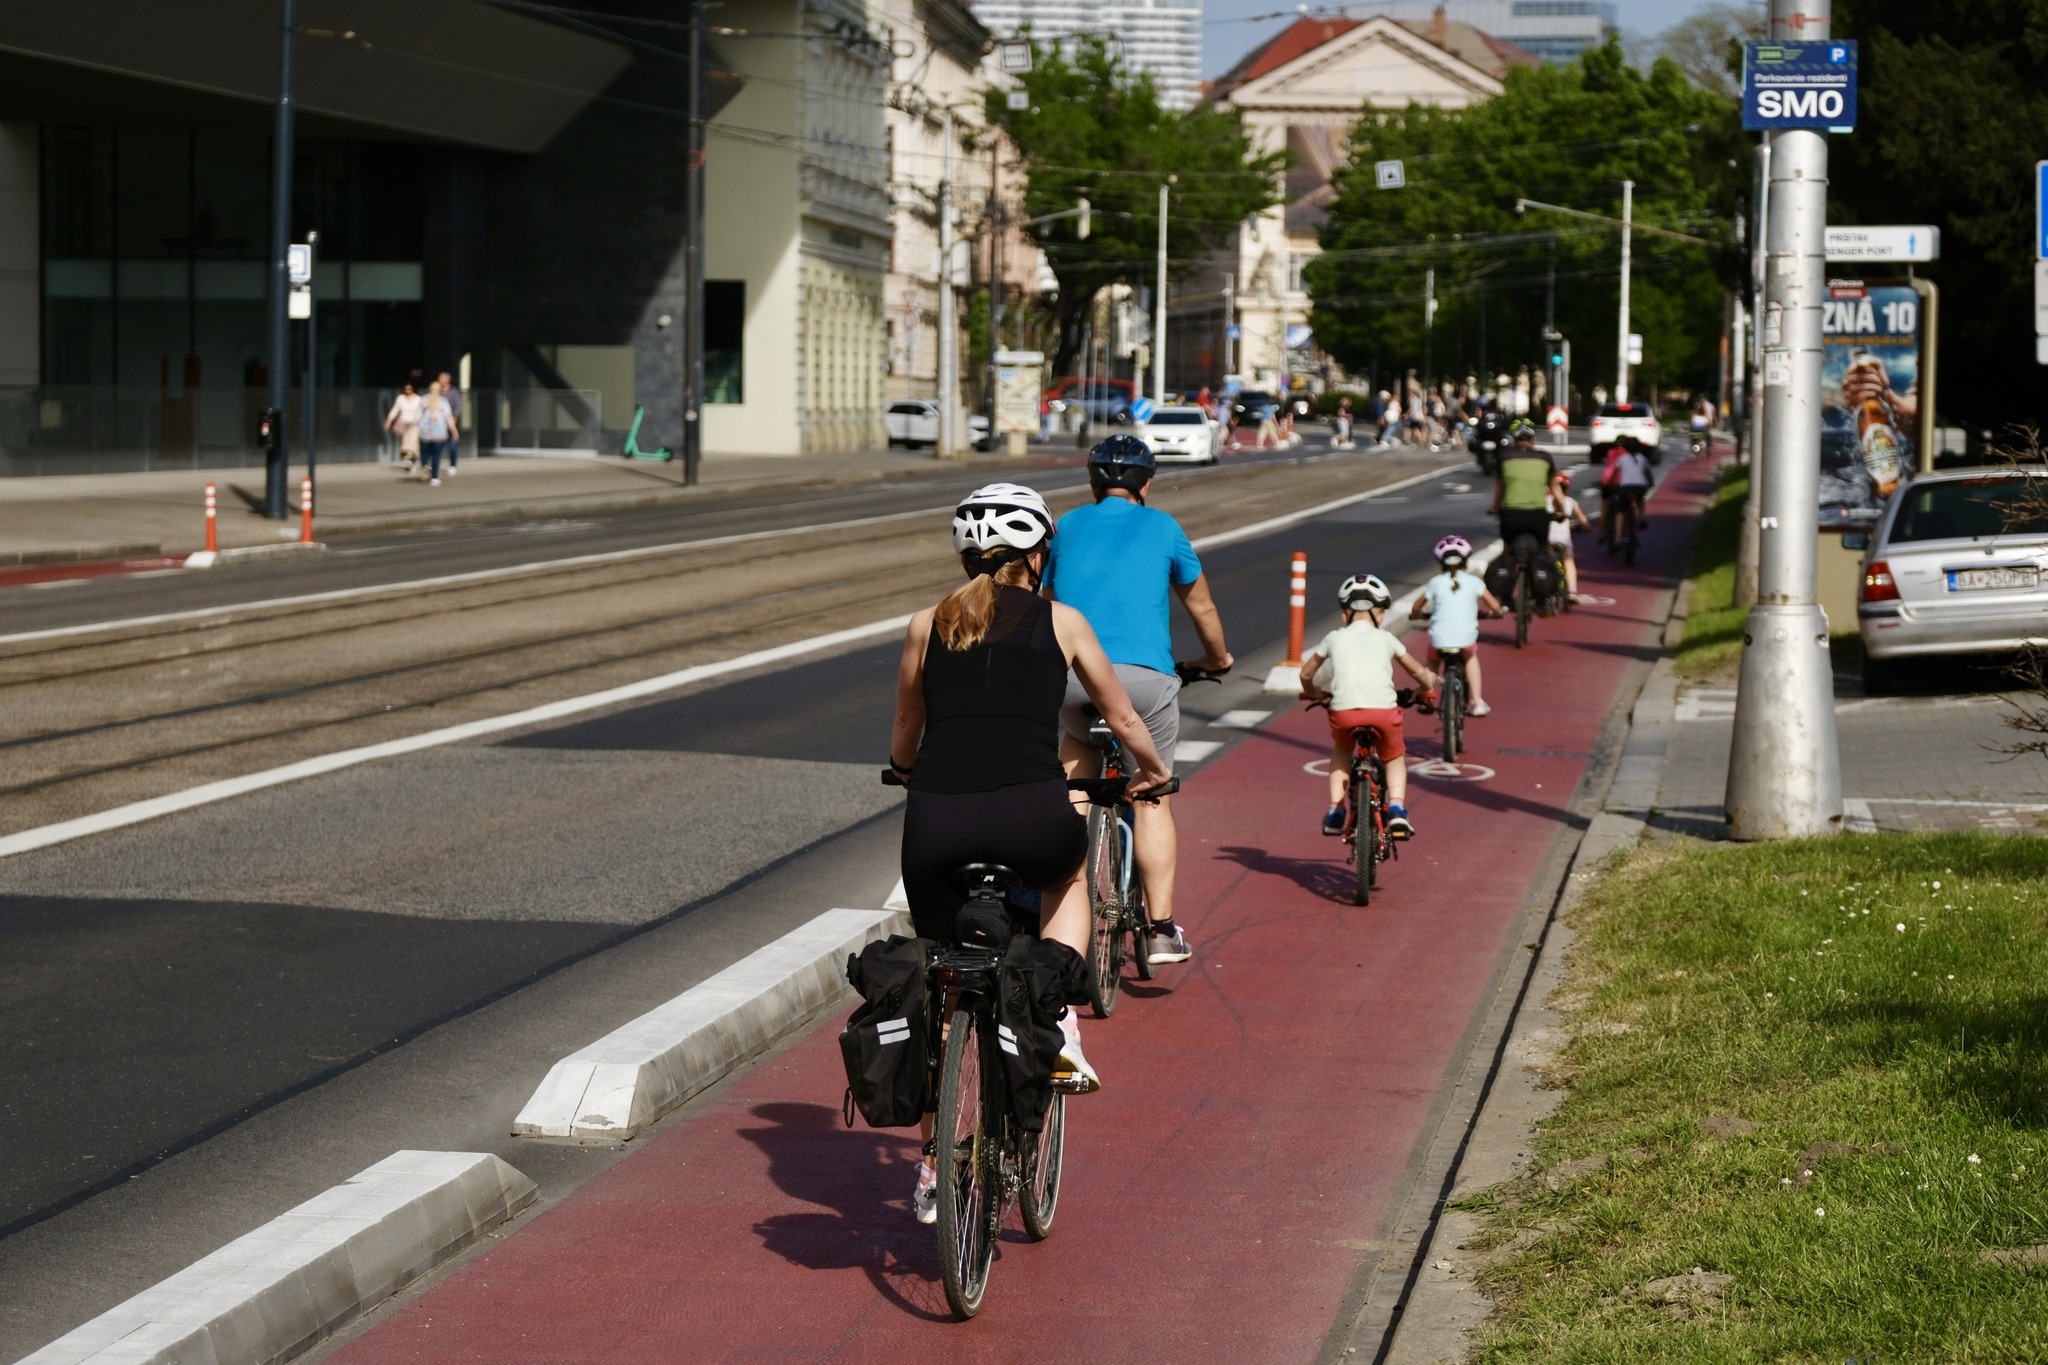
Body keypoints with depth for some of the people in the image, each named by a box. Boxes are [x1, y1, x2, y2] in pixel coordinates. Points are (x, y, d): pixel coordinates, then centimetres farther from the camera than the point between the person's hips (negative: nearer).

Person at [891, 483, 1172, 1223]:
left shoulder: (927, 626, 15)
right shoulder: (1060, 622, 12)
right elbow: (1124, 721, 23)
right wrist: (1153, 772, 43)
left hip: (937, 821, 1)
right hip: (1030, 815, -1)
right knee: (1067, 875, 36)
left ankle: (933, 1168, 22)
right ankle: (1059, 1023, 16)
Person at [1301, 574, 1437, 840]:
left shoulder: (1335, 639, 19)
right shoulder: (1386, 639, 19)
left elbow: (1306, 673, 28)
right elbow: (1418, 672, 29)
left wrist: (1313, 693, 49)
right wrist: (1427, 685, 52)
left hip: (1344, 711, 1)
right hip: (1383, 709, -1)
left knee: (1341, 751, 32)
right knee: (1394, 758, 26)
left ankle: (1335, 812, 22)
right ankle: (1396, 809, 4)